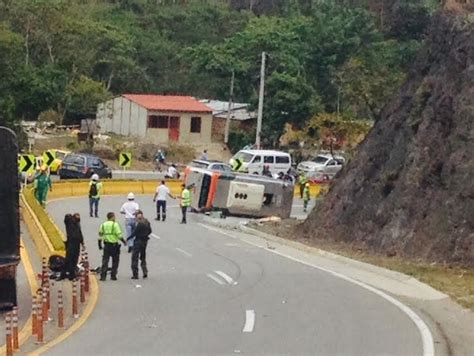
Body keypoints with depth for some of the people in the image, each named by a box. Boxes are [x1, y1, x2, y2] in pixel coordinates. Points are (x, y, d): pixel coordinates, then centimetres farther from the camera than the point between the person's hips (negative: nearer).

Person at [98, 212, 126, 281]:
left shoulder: (103, 225, 6)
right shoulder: (115, 224, -9)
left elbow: (100, 235, 8)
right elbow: (119, 235, -13)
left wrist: (100, 245, 15)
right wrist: (124, 241, -2)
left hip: (106, 245, 4)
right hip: (114, 245, -4)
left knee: (105, 261, 4)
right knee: (115, 261, 9)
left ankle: (103, 276, -4)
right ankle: (113, 276, 10)